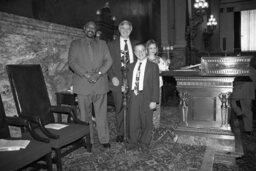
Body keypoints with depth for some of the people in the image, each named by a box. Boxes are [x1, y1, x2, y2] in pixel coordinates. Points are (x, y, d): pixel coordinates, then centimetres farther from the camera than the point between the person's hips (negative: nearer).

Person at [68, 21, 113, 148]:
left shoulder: (102, 44, 17)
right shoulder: (75, 44, 12)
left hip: (100, 84, 1)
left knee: (101, 113, 3)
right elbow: (72, 62, 0)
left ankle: (104, 139, 12)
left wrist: (98, 73, -10)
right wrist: (86, 74, -13)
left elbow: (108, 60, 6)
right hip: (83, 84, -1)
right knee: (84, 114, 2)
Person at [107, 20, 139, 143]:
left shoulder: (136, 44, 15)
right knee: (119, 108, 6)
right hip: (117, 81, -1)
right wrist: (112, 77, -10)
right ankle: (120, 133, 19)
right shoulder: (112, 44, 8)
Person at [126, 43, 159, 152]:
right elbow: (129, 82, 14)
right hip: (133, 97, 3)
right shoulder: (131, 66, 13)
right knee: (133, 121, 9)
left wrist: (154, 100, -10)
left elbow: (155, 84, -4)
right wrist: (130, 95, 6)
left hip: (146, 97, -3)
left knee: (146, 121, 7)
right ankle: (133, 142, 26)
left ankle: (144, 143, 24)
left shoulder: (153, 66, 0)